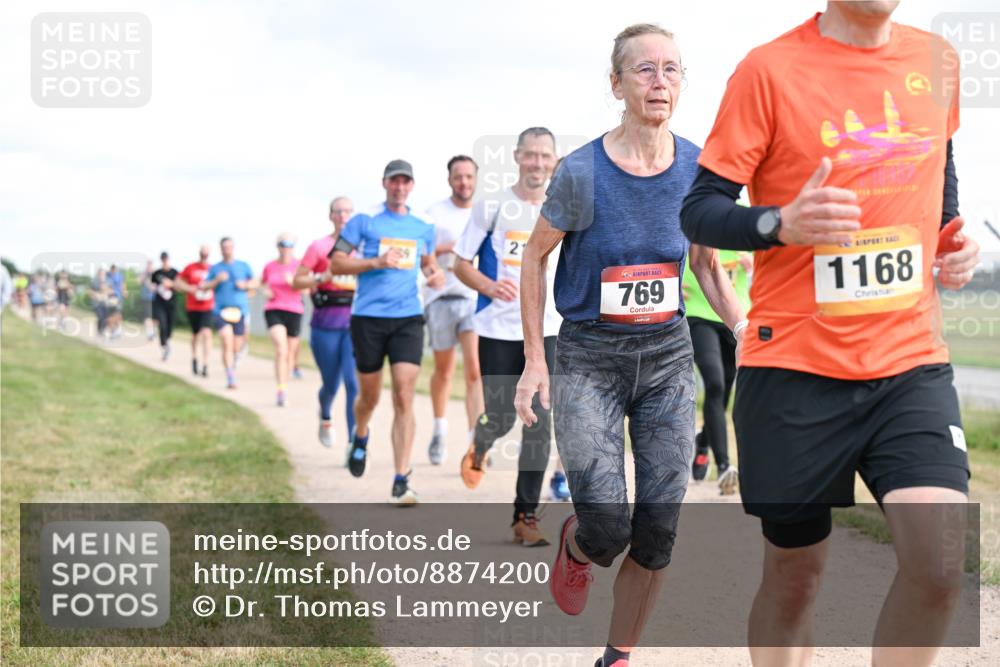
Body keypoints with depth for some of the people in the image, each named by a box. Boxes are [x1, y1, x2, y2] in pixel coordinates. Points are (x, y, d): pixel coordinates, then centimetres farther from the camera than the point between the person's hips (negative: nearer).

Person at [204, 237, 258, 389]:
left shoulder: (243, 266, 11)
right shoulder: (215, 268, 10)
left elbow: (256, 283, 12)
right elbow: (203, 287, 6)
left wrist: (245, 285, -8)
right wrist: (217, 280, -10)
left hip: (239, 310, 2)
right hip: (221, 310, -2)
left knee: (235, 347, 5)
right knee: (227, 343, -18)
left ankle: (232, 366, 36)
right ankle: (230, 378, -22)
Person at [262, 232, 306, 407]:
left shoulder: (299, 265, -1)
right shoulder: (270, 266, 5)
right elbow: (263, 282, 23)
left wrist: (293, 282, -23)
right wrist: (265, 291, 2)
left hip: (294, 311, 1)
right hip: (273, 311, -1)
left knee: (290, 353, 10)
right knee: (281, 348, -21)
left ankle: (284, 389, 28)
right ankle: (282, 390, -25)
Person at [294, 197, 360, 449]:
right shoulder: (319, 246, 2)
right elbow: (297, 282, 1)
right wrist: (324, 277, -13)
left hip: (355, 322, 1)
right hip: (326, 323, -1)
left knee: (354, 382, -14)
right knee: (331, 384, 10)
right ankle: (325, 418, 45)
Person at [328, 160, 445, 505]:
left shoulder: (422, 228, 12)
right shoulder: (363, 222, 3)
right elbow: (336, 264, -1)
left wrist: (436, 274, 5)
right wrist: (376, 261, -15)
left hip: (408, 318, 1)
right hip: (368, 318, -1)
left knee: (404, 398, -11)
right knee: (370, 397, 10)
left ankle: (401, 481, -11)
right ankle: (360, 437, 46)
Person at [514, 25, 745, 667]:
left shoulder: (699, 169, -3)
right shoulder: (582, 173, -12)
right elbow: (535, 256, 1)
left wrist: (748, 336, -4)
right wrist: (535, 360, -2)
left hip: (667, 357, 3)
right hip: (589, 358, -3)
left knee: (658, 530, 0)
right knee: (607, 526, -13)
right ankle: (575, 546, 26)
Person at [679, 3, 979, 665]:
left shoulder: (937, 61, 8)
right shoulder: (771, 69, -6)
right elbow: (700, 210, -6)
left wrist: (954, 242, 9)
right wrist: (781, 224, -24)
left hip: (912, 362, 3)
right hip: (795, 366, -3)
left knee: (941, 562, -14)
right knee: (794, 572, 7)